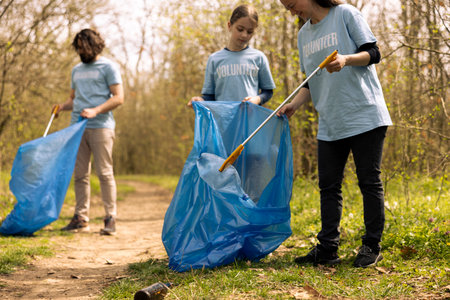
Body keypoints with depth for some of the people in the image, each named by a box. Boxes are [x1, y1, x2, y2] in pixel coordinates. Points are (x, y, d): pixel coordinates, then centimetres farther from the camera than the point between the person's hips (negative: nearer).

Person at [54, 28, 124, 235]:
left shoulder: (108, 67, 3)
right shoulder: (77, 70, 22)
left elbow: (118, 97, -5)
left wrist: (95, 111, -17)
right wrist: (63, 106, 4)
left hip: (100, 127, -6)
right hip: (77, 126, 6)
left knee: (104, 173, -7)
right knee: (80, 174, 4)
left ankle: (110, 218, -3)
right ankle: (81, 218, 9)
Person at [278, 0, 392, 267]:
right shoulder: (304, 34, 16)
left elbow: (373, 54, -6)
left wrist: (347, 59, -25)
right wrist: (294, 104, 4)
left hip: (364, 115, -6)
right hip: (329, 123, 7)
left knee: (369, 181, 0)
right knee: (328, 186, 5)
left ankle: (372, 247, 8)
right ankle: (327, 248, 10)